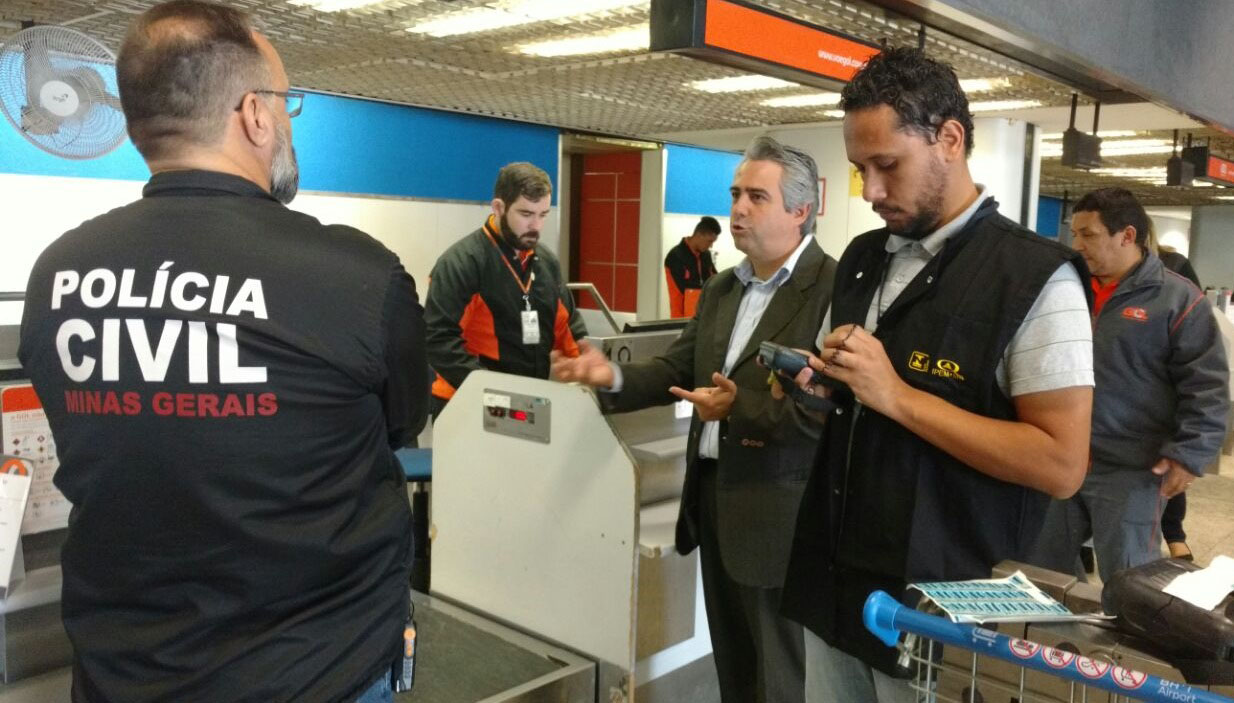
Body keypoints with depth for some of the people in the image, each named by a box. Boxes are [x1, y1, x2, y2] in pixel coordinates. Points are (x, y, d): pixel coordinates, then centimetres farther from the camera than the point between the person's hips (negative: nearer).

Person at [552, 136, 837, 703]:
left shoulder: (836, 289, -15)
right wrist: (615, 378, -7)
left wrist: (741, 407, -28)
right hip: (711, 496, 8)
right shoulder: (719, 290, 12)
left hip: (778, 513, -7)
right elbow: (677, 370, 9)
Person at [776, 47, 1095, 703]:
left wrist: (898, 397, -22)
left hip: (941, 608, -6)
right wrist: (816, 384, -4)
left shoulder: (1034, 276, -13)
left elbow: (1060, 463, -18)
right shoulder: (860, 259, 8)